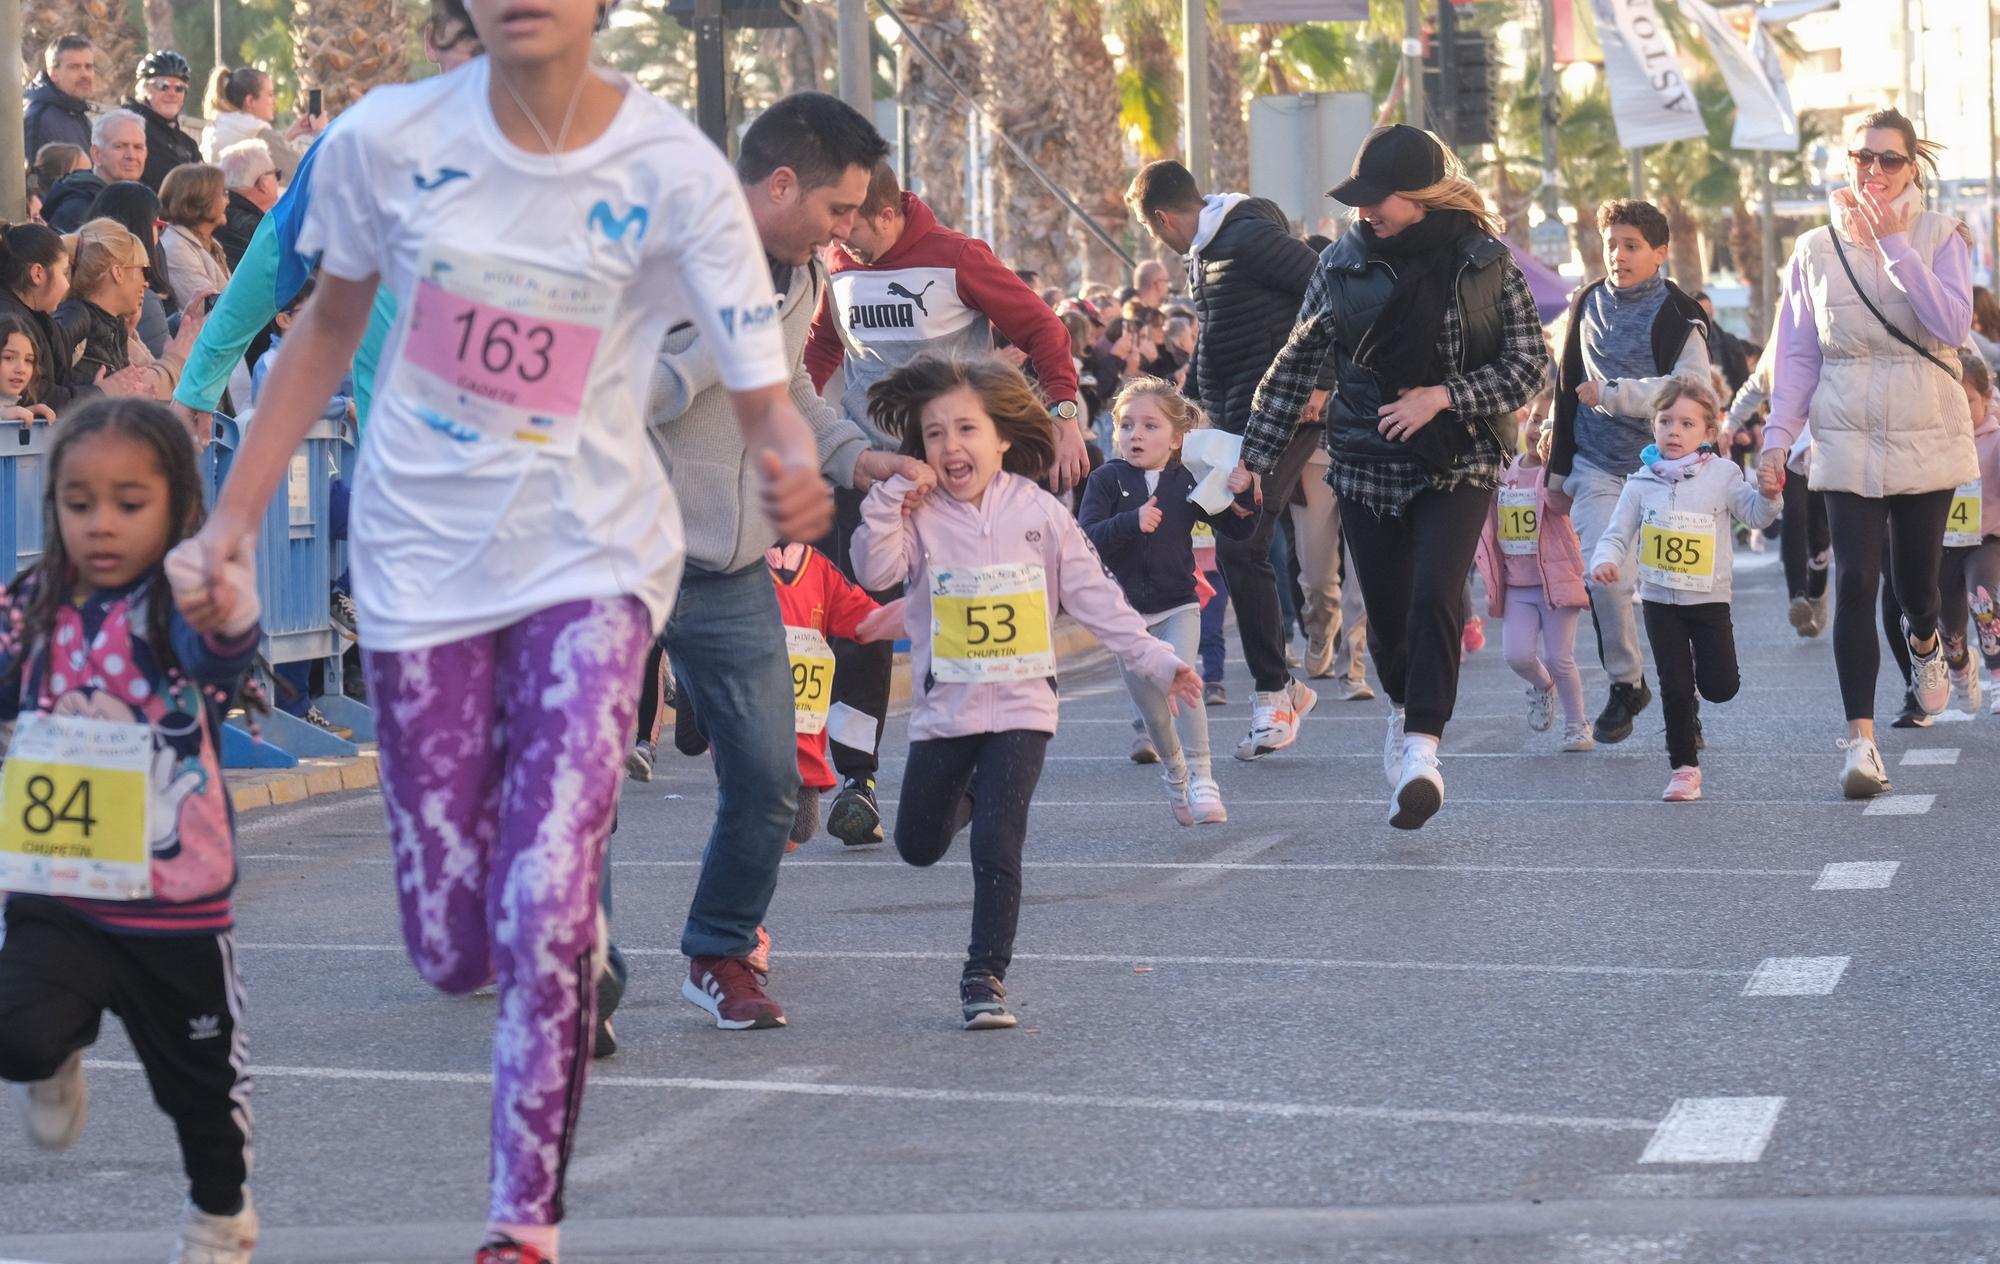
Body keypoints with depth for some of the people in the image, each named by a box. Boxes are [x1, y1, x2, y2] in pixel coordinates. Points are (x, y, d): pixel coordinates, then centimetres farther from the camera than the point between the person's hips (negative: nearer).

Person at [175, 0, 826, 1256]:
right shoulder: (386, 140, -8)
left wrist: (799, 471, -38)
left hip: (591, 554, -2)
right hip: (422, 559, 2)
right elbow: (332, 323, 8)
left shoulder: (675, 171, -13)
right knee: (456, 948, 6)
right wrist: (238, 509, 3)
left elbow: (765, 394, -14)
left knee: (546, 917, -17)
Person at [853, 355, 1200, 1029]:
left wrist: (1158, 663, -3)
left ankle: (985, 978, -4)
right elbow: (874, 572, -18)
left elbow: (1096, 598, 0)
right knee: (918, 845, 17)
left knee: (995, 845, -14)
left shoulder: (1040, 514, -3)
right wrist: (887, 503, -26)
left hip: (1021, 704, -2)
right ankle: (968, 796, 51)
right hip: (944, 708, 2)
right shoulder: (920, 516, -3)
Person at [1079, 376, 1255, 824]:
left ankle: (1201, 779, -16)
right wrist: (1132, 522, -32)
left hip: (1178, 606, 0)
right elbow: (1086, 537, -18)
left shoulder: (1186, 483, -3)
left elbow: (1236, 531, 3)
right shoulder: (1107, 480, -7)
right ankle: (1174, 775, 36)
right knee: (1152, 708, 10)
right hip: (1126, 612, 0)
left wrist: (1242, 497, -17)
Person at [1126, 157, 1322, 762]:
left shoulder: (1250, 238, -14)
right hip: (1231, 421, 10)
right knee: (1239, 552, 8)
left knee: (1240, 548, -14)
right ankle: (1283, 686, 16)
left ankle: (1272, 691, -6)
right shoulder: (1204, 252, 18)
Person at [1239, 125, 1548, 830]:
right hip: (1368, 466, 3)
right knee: (1386, 614, 9)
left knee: (1435, 597, -21)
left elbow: (1530, 365, -2)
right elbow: (1296, 366, 9)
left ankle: (1421, 752, -23)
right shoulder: (1344, 264, 2)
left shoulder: (1486, 263, -4)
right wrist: (1256, 457, 7)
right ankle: (1406, 707, 39)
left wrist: (1444, 396, -15)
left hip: (1458, 466, -3)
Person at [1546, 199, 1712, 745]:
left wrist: (1612, 394, -19)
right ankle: (1625, 683, 6)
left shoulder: (1678, 316, -4)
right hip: (1598, 469, 2)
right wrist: (1559, 468, 19)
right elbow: (1569, 387, 18)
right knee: (1606, 577, -12)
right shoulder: (1588, 305, 9)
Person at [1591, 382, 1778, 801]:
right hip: (1660, 600, 1)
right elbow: (1617, 534, 0)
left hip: (1710, 598, -1)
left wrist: (1768, 496, -26)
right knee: (1675, 689, -1)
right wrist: (1604, 560, -21)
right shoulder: (1642, 483, -1)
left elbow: (1755, 514, -4)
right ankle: (1684, 767, 11)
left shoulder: (1722, 474, -4)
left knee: (1721, 686, -7)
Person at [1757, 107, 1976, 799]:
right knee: (1855, 582, -10)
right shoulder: (1816, 250, 6)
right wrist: (1777, 438, 2)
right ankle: (1860, 740, -9)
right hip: (1849, 443, 1)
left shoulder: (1940, 237, 0)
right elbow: (1797, 355, 9)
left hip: (1927, 437, -1)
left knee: (1915, 580, 5)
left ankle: (1924, 641, 43)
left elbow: (1953, 325, -16)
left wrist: (1894, 246, -17)